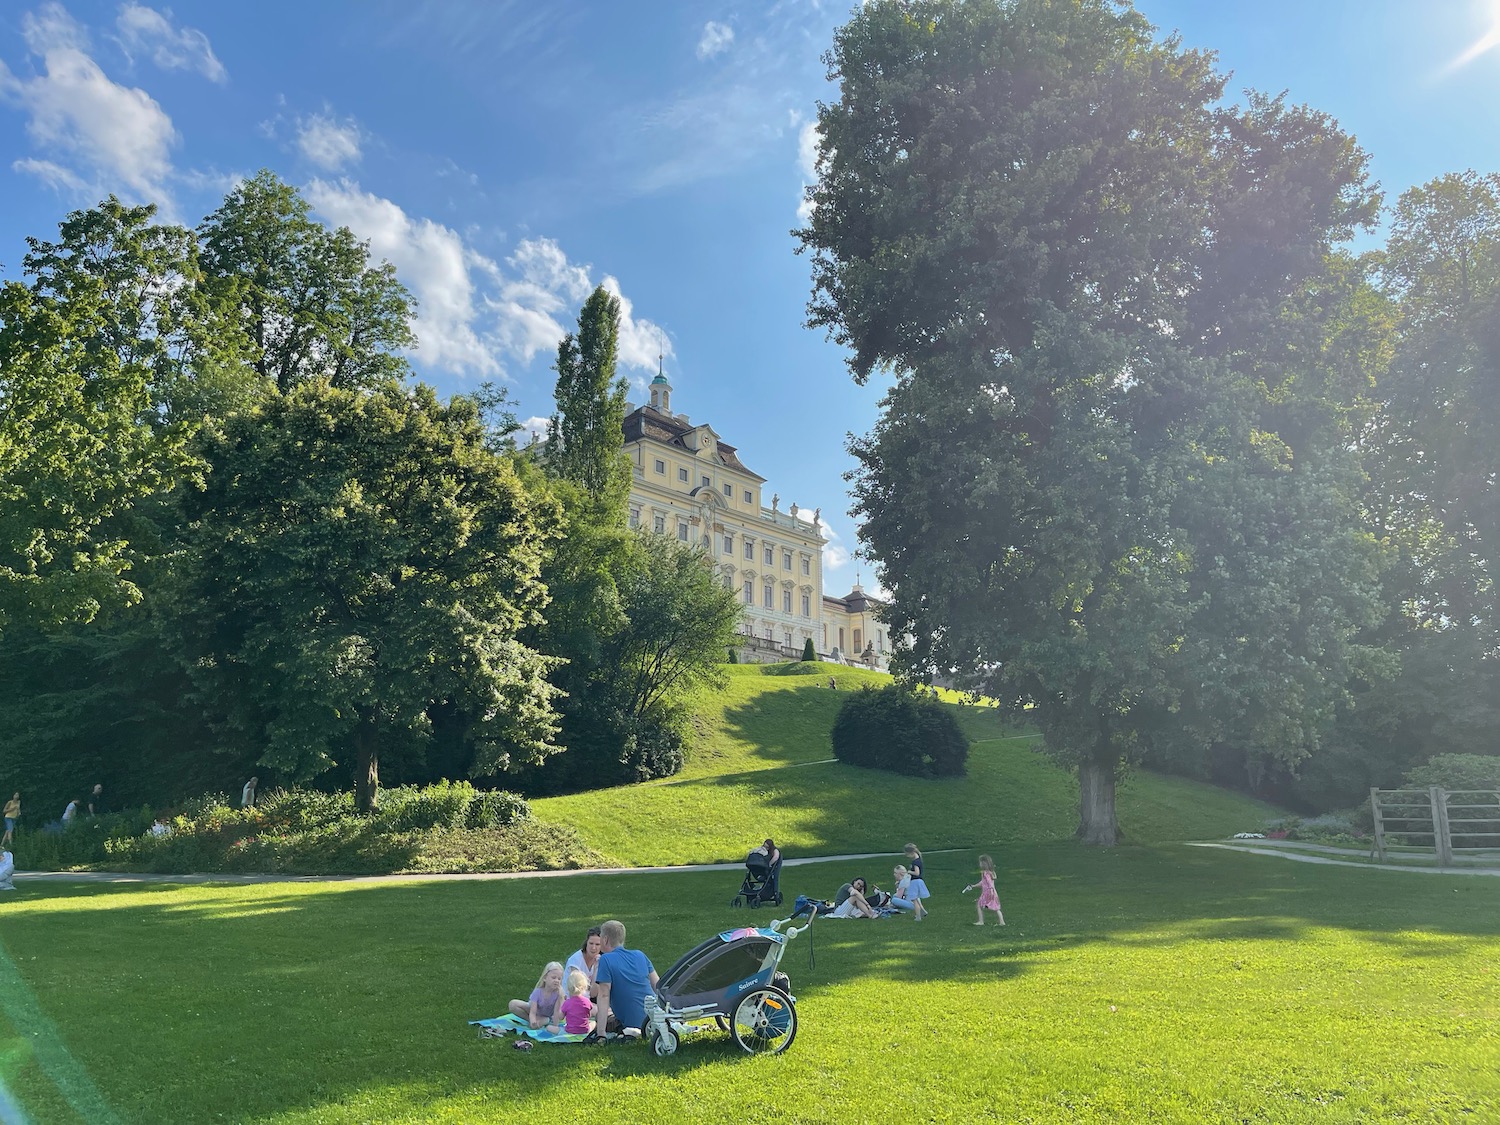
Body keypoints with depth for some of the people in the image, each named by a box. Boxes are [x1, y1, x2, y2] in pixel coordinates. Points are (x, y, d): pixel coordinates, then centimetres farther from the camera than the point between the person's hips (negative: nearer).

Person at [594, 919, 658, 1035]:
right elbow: (658, 986, 11)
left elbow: (604, 996, -16)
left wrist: (601, 1033, -18)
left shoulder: (606, 959, -11)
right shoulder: (640, 955, 7)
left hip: (632, 1024, -6)